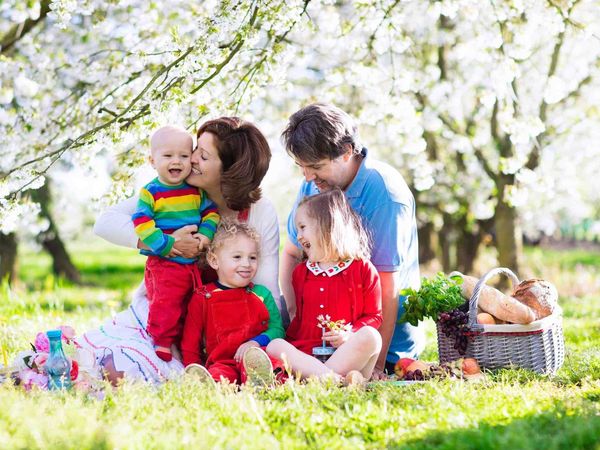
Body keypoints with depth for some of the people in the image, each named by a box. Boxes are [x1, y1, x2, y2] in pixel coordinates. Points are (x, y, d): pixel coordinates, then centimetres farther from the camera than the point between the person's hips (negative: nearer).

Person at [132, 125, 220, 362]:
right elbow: (141, 221, -14)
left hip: (193, 262, 5)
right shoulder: (150, 192, -8)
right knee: (166, 301, -14)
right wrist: (164, 244, -22)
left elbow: (210, 212, 13)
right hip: (162, 263, -5)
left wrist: (206, 234, -7)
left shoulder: (197, 191, 7)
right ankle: (162, 341, -2)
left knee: (191, 305, 13)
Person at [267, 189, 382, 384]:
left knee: (370, 336, -32)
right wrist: (289, 343, 9)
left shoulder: (363, 269, 4)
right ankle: (335, 379, -43)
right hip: (307, 356, 3)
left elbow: (374, 315, 3)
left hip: (346, 354, -3)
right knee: (274, 346, -24)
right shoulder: (300, 272, 20)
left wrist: (350, 335, -14)